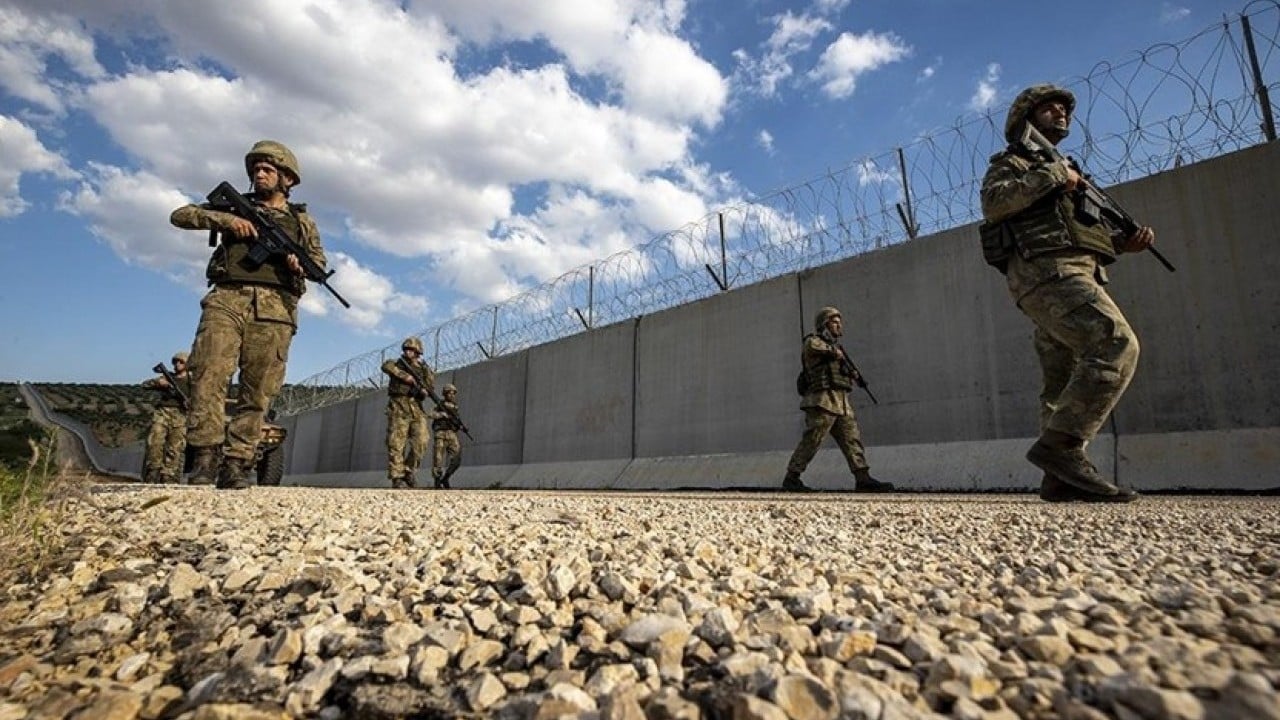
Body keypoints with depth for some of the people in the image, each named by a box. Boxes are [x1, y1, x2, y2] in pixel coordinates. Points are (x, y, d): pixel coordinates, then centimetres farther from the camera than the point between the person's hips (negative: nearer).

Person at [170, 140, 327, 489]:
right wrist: (224, 219, 0)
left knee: (257, 391, -5)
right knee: (209, 375, -16)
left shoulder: (301, 220, 22)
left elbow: (320, 262, 17)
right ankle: (205, 454, -13)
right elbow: (180, 215, 17)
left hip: (274, 308, 0)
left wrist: (299, 264, -6)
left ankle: (236, 463, -2)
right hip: (227, 300, 1)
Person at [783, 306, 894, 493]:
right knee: (810, 442, -9)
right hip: (823, 400, -8)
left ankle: (863, 480, -4)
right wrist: (834, 351, -8)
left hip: (842, 403, 8)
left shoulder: (834, 346, 26)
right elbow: (813, 346, -24)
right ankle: (791, 479, -2)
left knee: (852, 439, -1)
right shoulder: (812, 341, 2)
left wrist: (853, 375, 8)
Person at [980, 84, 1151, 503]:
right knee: (1117, 346, -24)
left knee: (1064, 383, 2)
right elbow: (993, 203, -13)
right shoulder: (1011, 162, 11)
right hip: (1048, 273, -9)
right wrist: (1052, 175, -10)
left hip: (1071, 276, 9)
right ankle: (1059, 445, -26)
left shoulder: (1065, 169, 35)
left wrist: (1125, 243, 13)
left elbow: (1084, 234, 30)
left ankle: (1060, 477, 1)